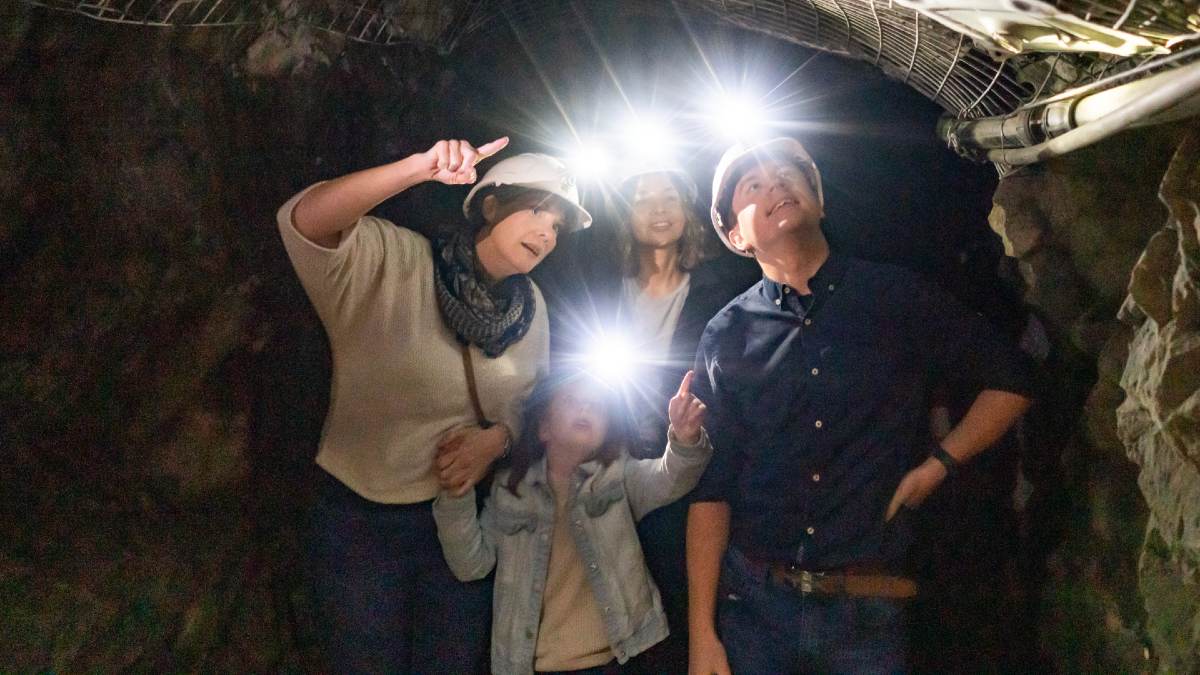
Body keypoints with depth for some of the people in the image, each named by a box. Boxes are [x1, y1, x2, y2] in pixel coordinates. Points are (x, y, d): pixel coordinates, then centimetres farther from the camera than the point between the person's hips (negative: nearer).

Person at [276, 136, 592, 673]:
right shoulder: (392, 262, -16)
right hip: (360, 518, -4)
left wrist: (496, 438, -14)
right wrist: (421, 168, -47)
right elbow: (303, 221, -34)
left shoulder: (529, 307, 0)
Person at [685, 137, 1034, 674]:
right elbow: (710, 489, -2)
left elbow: (1008, 382, 11)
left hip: (866, 610, 0)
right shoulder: (725, 338, 1)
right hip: (751, 602, 0)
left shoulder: (897, 299, 1)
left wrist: (937, 465, -1)